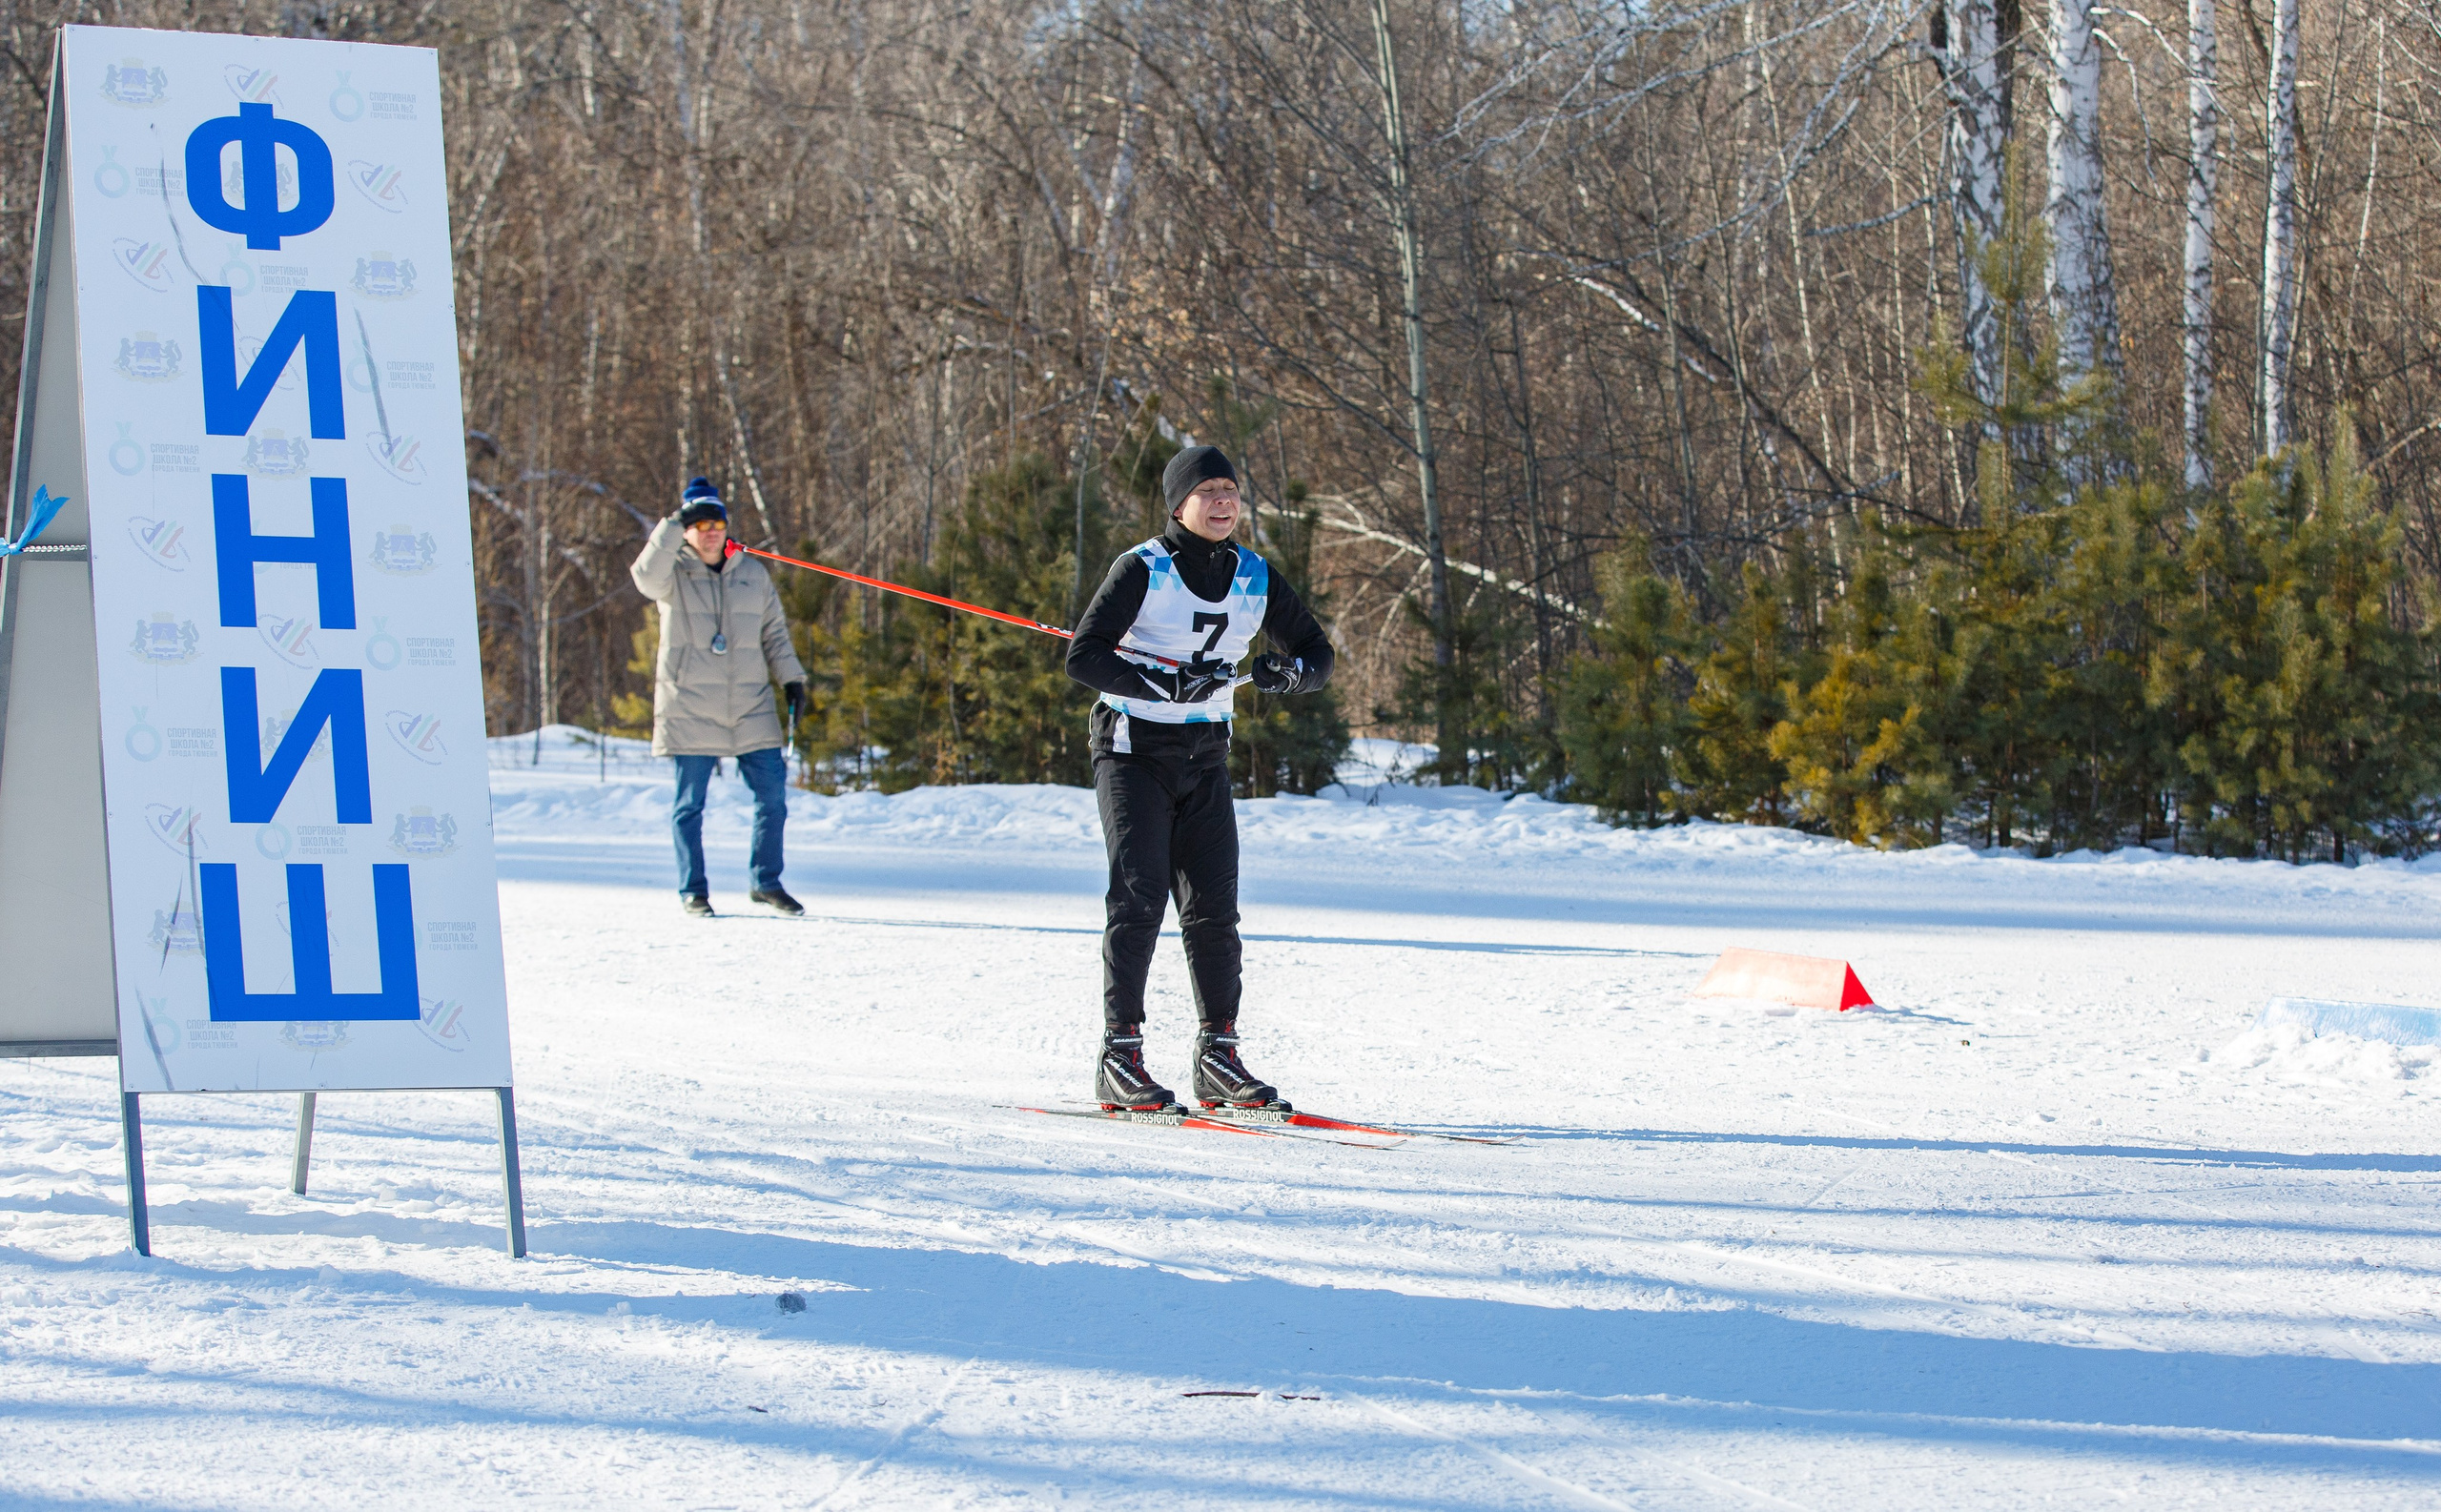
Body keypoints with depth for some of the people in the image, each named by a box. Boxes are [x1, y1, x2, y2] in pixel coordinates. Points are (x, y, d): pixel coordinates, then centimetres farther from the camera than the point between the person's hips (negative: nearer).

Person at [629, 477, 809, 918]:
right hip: (690, 711, -3)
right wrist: (675, 525, -27)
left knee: (773, 794, 1)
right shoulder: (674, 573, -1)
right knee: (689, 803, 1)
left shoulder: (752, 573, 11)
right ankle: (693, 890, 11)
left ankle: (767, 882, 14)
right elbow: (646, 578, -25)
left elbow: (774, 633, 17)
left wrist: (792, 679, 9)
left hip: (750, 711, 3)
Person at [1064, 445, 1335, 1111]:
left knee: (1214, 906, 1)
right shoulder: (1142, 569, -11)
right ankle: (1119, 1058, -10)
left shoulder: (1255, 578, 4)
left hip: (1204, 757, 5)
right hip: (1133, 749, -5)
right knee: (1139, 898, -12)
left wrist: (1291, 671, -13)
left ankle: (1218, 1056, 6)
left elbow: (1316, 651, 11)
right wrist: (1164, 685, -26)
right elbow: (1083, 656, -16)